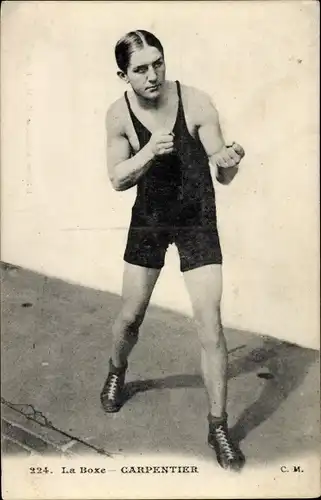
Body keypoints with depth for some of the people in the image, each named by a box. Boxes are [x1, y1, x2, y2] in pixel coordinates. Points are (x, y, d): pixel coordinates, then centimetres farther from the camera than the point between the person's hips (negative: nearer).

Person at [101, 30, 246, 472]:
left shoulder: (196, 103, -17)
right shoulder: (119, 115, -10)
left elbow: (223, 177, -14)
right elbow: (117, 179, -7)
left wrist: (228, 162, -39)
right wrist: (148, 153, -27)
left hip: (197, 219, -2)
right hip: (149, 218, 2)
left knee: (210, 327, -7)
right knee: (131, 316, 12)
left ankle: (219, 427, 11)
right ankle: (117, 372, 46)